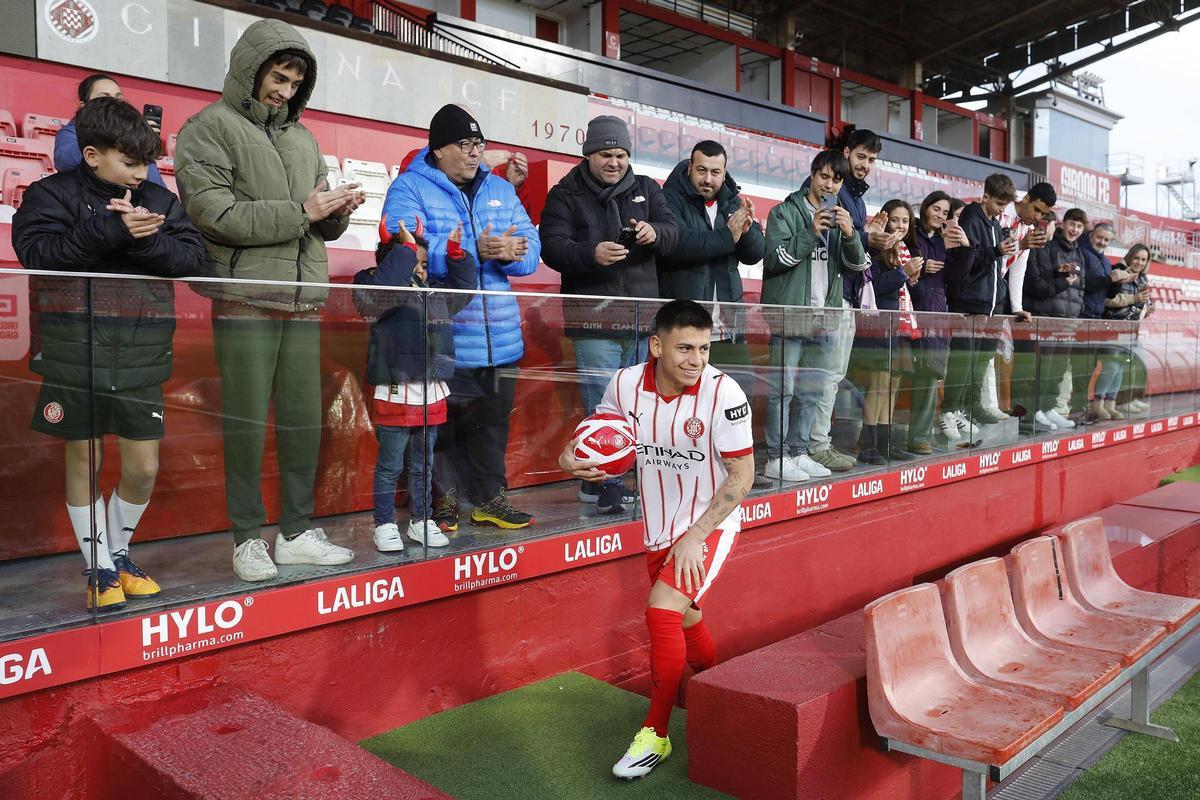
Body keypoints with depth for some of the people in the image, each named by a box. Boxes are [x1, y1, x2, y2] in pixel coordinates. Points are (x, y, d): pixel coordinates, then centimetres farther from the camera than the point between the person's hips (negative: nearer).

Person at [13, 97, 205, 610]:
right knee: (84, 460, 7)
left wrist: (146, 239, -18)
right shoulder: (52, 194, 1)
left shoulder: (160, 201, 9)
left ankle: (119, 553, 30)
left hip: (142, 356, 3)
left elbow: (193, 257, -1)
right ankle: (99, 570, 22)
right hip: (74, 352, -2)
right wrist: (107, 229, -20)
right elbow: (35, 252, -14)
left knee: (143, 468, 5)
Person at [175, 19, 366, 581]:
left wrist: (336, 212, -4)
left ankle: (297, 532, 17)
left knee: (304, 422, 6)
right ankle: (248, 539, 10)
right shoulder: (209, 128, 1)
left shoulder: (303, 138, 19)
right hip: (246, 301, -5)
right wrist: (300, 210, -14)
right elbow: (214, 213, -12)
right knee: (247, 424, -2)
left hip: (303, 303, 6)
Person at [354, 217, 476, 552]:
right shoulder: (380, 294, -7)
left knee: (423, 464, 15)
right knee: (390, 466, 4)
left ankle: (421, 520, 26)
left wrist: (456, 253, 10)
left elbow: (463, 287, 24)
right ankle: (385, 524, 14)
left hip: (432, 395, 7)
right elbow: (381, 288, -29)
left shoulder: (436, 293, 14)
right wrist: (405, 248, -23)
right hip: (396, 395, -6)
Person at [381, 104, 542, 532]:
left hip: (500, 338, 5)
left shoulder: (500, 189, 15)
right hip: (439, 340, -5)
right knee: (439, 424, 2)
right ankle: (442, 502, 18)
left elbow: (530, 247, 7)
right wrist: (476, 251, -26)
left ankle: (490, 499, 27)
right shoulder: (409, 188, -1)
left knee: (492, 421, 13)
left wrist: (509, 253, -17)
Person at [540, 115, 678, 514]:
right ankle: (609, 484, -1)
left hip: (640, 316, 5)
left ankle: (595, 481, 23)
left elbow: (672, 230, 5)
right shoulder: (565, 194, 2)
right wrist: (591, 253, -27)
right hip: (594, 320, -5)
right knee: (603, 404, -9)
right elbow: (552, 248, -9)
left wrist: (654, 233, -18)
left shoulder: (645, 189, 14)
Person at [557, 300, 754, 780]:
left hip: (711, 525, -5)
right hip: (659, 528, 5)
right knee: (685, 622, 19)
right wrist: (571, 458, -18)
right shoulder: (626, 384, -12)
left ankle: (655, 734, -1)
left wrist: (695, 537, -20)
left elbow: (742, 475, -17)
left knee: (662, 609, -20)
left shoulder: (723, 393, -23)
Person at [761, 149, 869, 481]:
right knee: (783, 389, -7)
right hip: (790, 314, -6)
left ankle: (798, 453, 20)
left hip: (826, 318, 6)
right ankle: (776, 458, 0)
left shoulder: (840, 216, 16)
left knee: (813, 390, 11)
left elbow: (858, 264, 9)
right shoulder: (786, 212, 0)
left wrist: (849, 234, -10)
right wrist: (811, 234, -18)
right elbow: (774, 259, -10)